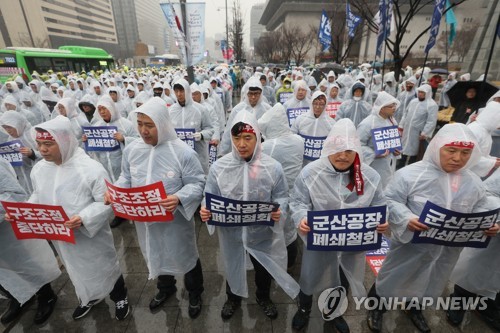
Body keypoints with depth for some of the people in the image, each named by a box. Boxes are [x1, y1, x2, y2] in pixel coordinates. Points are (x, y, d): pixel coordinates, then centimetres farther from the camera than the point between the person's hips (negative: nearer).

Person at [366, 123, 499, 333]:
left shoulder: (473, 182, -1)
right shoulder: (411, 174, -21)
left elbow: (481, 207, 11)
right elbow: (391, 200, -19)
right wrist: (406, 219, -34)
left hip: (448, 250, 6)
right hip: (411, 244, -5)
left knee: (430, 283, 28)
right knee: (391, 278, 14)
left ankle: (415, 309, 57)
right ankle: (376, 307, 40)